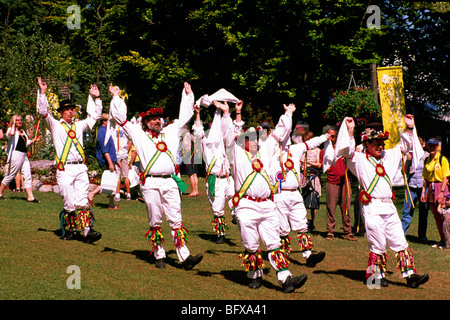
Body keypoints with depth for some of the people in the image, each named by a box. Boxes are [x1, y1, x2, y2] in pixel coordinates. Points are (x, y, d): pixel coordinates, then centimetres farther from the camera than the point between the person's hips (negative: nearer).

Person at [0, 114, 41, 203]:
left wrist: (34, 140, 18)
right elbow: (11, 134, -29)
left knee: (28, 176, -1)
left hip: (24, 156, 7)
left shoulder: (23, 131, 21)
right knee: (10, 176, 1)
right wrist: (13, 124, -16)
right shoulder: (11, 129, -3)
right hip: (16, 155, -7)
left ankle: (30, 197, -4)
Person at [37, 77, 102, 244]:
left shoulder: (78, 125, 20)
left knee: (83, 202, -6)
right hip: (65, 170, -3)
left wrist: (96, 97, 20)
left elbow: (94, 116, 27)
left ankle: (87, 231, -14)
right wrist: (42, 92, -10)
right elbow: (43, 112, -3)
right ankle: (68, 230, 10)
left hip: (81, 169, 3)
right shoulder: (55, 125, 9)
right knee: (69, 203, -6)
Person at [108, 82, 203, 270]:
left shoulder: (171, 132, 21)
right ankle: (159, 256, 12)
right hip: (151, 183, -2)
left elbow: (184, 117, 31)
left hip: (170, 182, 2)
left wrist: (188, 95, 31)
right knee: (155, 221, 2)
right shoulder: (138, 135, 11)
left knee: (176, 220, -2)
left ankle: (185, 258, -8)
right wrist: (116, 97, 14)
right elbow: (120, 117, 10)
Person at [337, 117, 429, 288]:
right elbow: (348, 152, -20)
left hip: (389, 207, 6)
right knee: (378, 245, -1)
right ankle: (376, 275, 13)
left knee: (401, 242, 5)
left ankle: (410, 275, 8)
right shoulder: (359, 160, -2)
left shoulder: (388, 156, 16)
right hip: (372, 208, -6)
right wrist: (350, 132, -29)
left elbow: (404, 147, 28)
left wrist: (409, 129, 18)